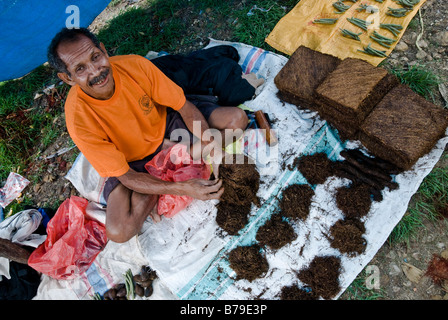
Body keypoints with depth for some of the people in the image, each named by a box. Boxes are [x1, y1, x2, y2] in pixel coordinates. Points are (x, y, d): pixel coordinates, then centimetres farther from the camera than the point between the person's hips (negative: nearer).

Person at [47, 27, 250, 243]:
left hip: (165, 123, 3)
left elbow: (184, 106, -15)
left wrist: (206, 138, -33)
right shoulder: (78, 119, -31)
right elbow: (127, 178, -26)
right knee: (118, 232, -25)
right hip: (132, 161, -2)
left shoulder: (135, 65, -25)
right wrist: (184, 189, -37)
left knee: (237, 117, -12)